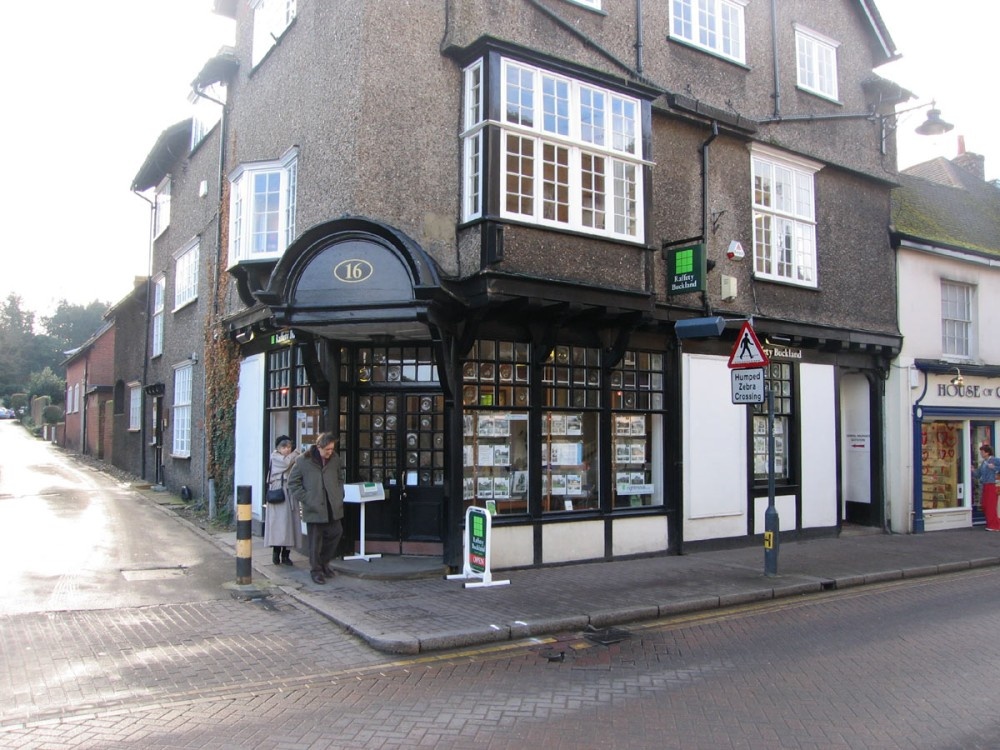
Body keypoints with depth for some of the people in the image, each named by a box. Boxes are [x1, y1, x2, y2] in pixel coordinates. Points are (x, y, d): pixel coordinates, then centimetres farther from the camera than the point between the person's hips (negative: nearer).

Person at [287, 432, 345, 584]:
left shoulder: (335, 459, 4)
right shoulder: (303, 461, -9)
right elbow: (293, 482, -2)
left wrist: (340, 496, 6)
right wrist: (305, 499, -8)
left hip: (333, 507, 4)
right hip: (314, 508, -4)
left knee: (336, 533, 6)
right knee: (315, 540, 2)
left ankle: (324, 562, 28)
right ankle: (316, 570, 16)